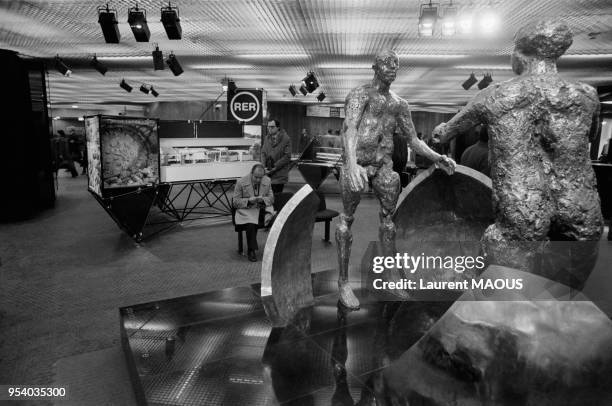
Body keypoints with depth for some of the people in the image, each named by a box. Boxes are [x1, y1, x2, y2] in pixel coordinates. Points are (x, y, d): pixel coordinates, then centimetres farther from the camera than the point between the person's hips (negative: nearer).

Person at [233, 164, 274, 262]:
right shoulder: (241, 182, -6)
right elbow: (235, 202, -4)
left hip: (263, 208, 4)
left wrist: (263, 199, -13)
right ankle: (251, 250, -14)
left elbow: (271, 198, 10)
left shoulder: (267, 181, 4)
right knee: (251, 223, -33)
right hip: (246, 210, -3)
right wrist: (248, 201, -21)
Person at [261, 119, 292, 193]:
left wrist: (274, 167, -13)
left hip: (279, 176, -4)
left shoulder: (286, 139, -6)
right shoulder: (268, 138, 11)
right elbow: (263, 152, 14)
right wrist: (264, 167, -2)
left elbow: (287, 157, -10)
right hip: (267, 174, 5)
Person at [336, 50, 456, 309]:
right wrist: (352, 164, -40)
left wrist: (437, 157, -1)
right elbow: (349, 128, -22)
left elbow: (413, 140, 16)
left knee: (388, 217, 10)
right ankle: (343, 281, 8)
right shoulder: (359, 95, -4)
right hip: (357, 162, -5)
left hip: (384, 164, 6)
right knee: (348, 218, -1)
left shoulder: (399, 104, 14)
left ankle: (392, 274, 25)